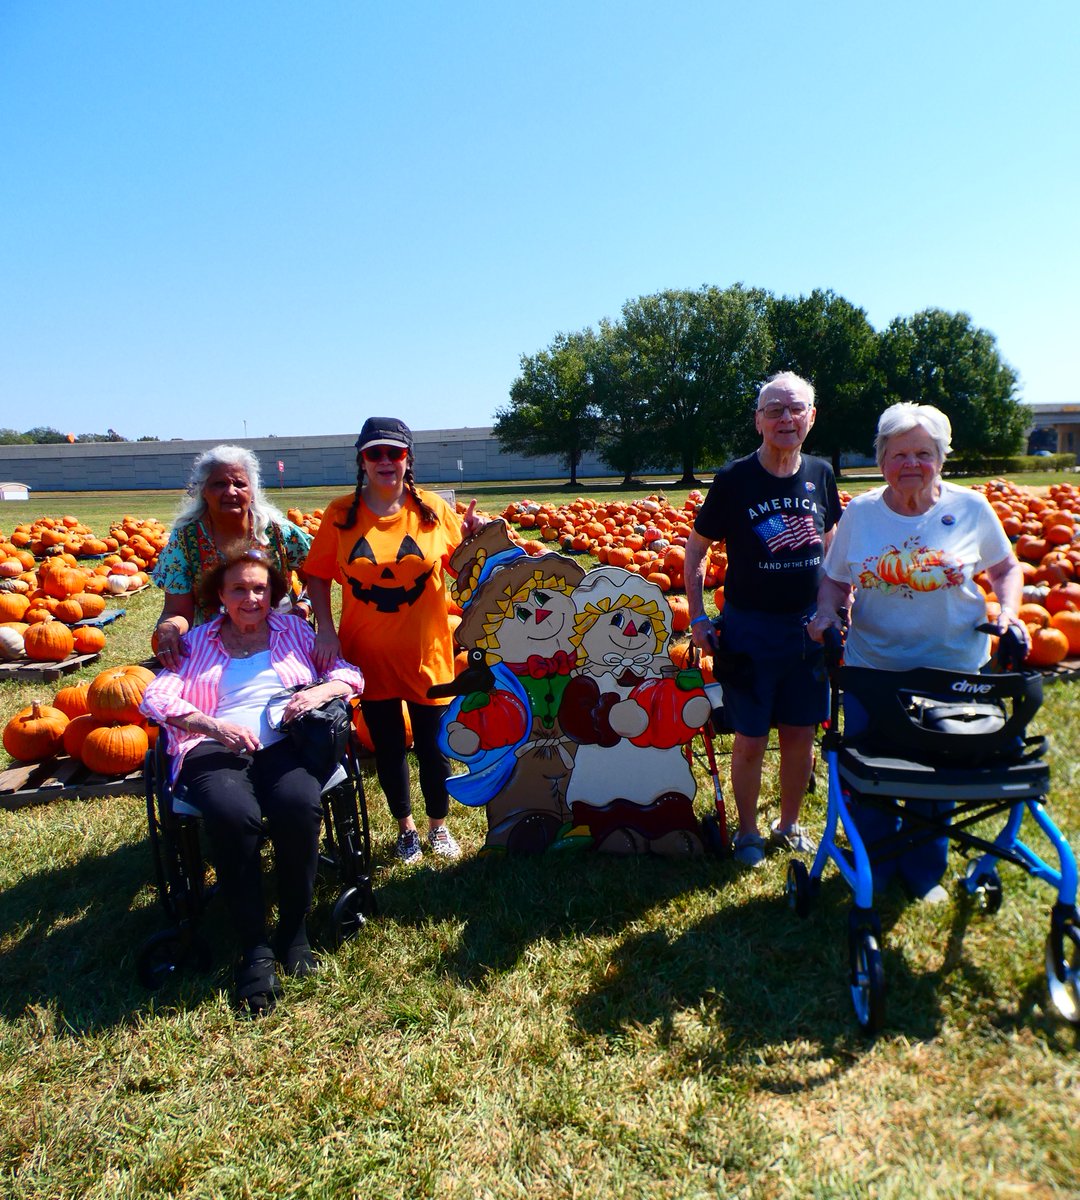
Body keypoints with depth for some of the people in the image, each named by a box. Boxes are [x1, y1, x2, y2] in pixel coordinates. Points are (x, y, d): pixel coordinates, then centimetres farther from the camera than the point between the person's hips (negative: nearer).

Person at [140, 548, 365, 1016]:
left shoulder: (293, 630, 22)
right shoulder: (196, 642, 20)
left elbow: (350, 673, 14)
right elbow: (155, 696, 5)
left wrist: (322, 690, -9)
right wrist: (214, 725, -12)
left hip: (283, 743, 1)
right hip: (214, 749, 0)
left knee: (300, 805, -34)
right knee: (234, 816, -35)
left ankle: (294, 932, -12)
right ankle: (254, 949, -18)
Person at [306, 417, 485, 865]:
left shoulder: (434, 509, -4)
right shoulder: (341, 513, -4)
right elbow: (317, 576, 1)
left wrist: (472, 536, -15)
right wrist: (325, 629, -9)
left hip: (426, 651, 0)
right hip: (369, 654, 1)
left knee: (432, 745, 11)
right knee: (387, 745, 15)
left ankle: (439, 825, 37)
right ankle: (405, 827, 39)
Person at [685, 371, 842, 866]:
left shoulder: (820, 474, 2)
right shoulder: (733, 480, -10)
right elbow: (696, 548, -1)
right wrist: (697, 617, -7)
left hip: (808, 627, 4)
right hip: (749, 629, -4)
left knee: (801, 734, 12)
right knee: (751, 739, 4)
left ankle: (789, 825, 33)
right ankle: (748, 831, 25)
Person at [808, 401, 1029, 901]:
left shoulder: (970, 508, -3)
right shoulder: (859, 512, -1)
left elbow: (1006, 567, 10)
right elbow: (835, 579, 7)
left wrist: (1009, 612, -7)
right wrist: (827, 612, -12)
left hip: (953, 671, 0)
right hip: (871, 669, 0)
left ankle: (924, 871, 36)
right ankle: (873, 870, 33)